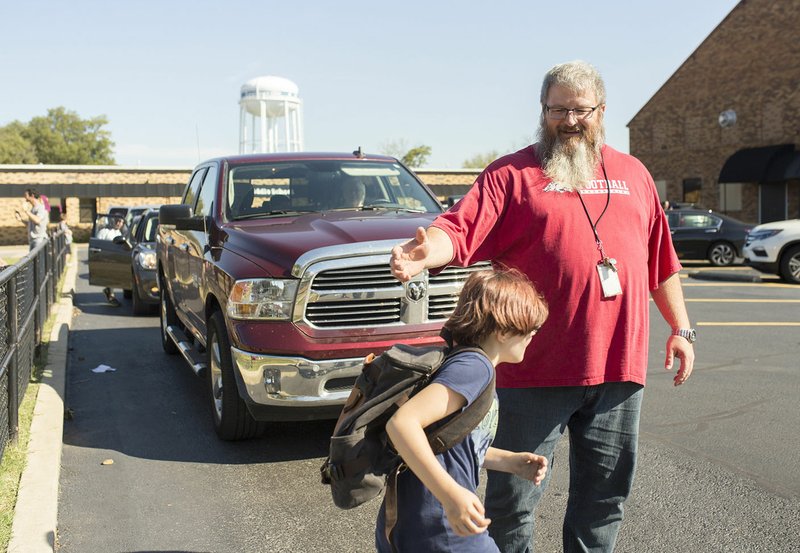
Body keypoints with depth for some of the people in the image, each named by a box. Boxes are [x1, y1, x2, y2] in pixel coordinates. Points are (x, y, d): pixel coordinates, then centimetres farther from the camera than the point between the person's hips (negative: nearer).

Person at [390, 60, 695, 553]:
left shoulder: (633, 174, 16)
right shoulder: (513, 174, 1)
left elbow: (662, 262, 20)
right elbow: (461, 229, -14)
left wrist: (681, 329, 16)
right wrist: (426, 252, -35)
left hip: (619, 366, 4)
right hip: (537, 368, -4)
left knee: (605, 496, 16)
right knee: (514, 498, 3)